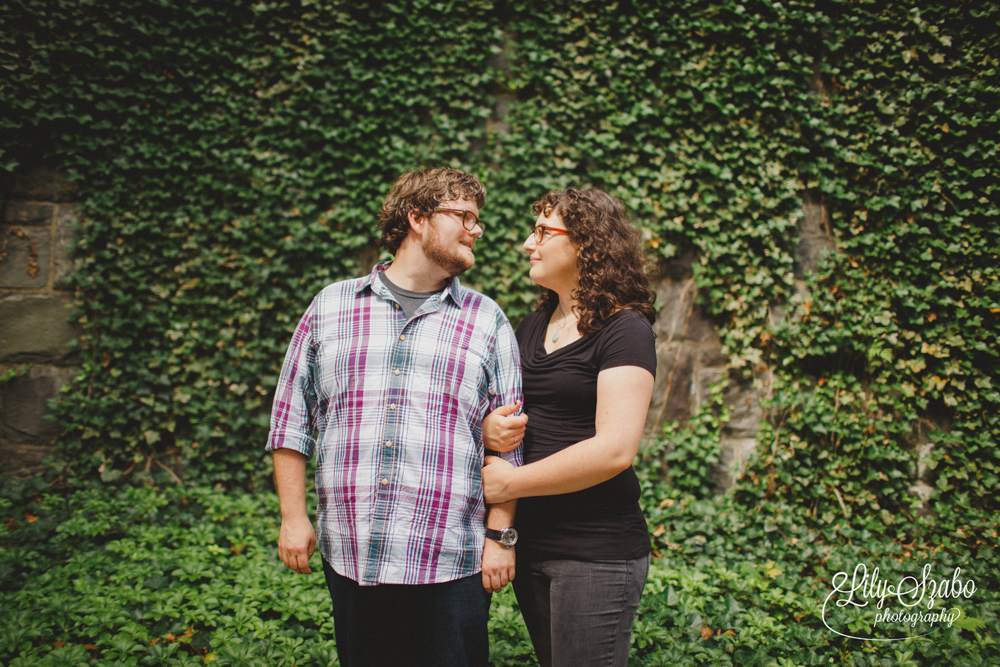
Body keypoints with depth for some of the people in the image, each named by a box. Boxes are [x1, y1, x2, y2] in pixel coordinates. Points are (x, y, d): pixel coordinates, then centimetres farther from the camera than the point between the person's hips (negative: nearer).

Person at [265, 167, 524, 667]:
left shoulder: (488, 322, 5)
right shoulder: (331, 307, 6)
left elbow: (507, 444, 4)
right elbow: (292, 420, 9)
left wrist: (501, 536, 0)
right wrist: (293, 515, 4)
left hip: (450, 564, 0)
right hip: (349, 557, 1)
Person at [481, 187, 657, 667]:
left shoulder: (623, 329, -11)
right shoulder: (533, 326, 12)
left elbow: (614, 450, -21)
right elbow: (501, 408, 20)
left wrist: (509, 483, -14)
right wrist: (488, 428, -6)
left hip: (597, 553, -7)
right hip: (531, 543, 7)